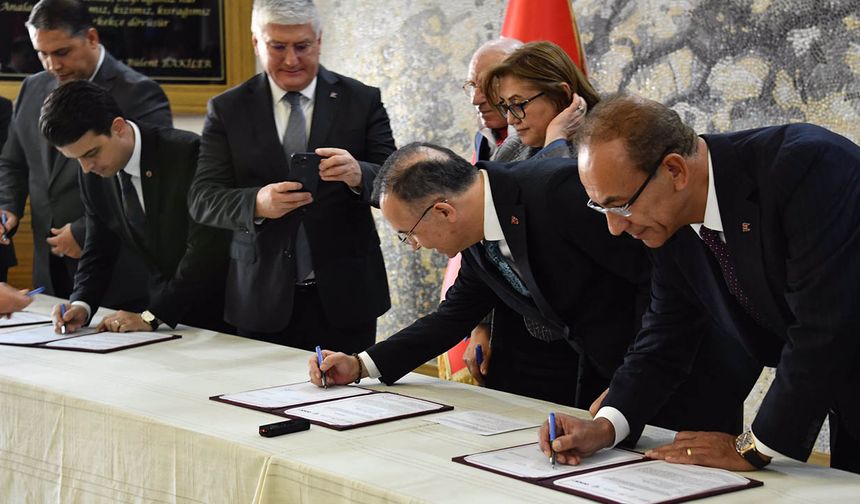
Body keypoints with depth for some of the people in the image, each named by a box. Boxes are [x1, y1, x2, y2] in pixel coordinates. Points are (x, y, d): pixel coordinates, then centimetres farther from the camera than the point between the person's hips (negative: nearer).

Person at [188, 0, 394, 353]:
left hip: (344, 297, 0)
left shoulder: (362, 101, 4)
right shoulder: (227, 110, 4)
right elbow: (202, 199, -2)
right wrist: (257, 202, -23)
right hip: (263, 302, 0)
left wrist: (358, 174, -24)